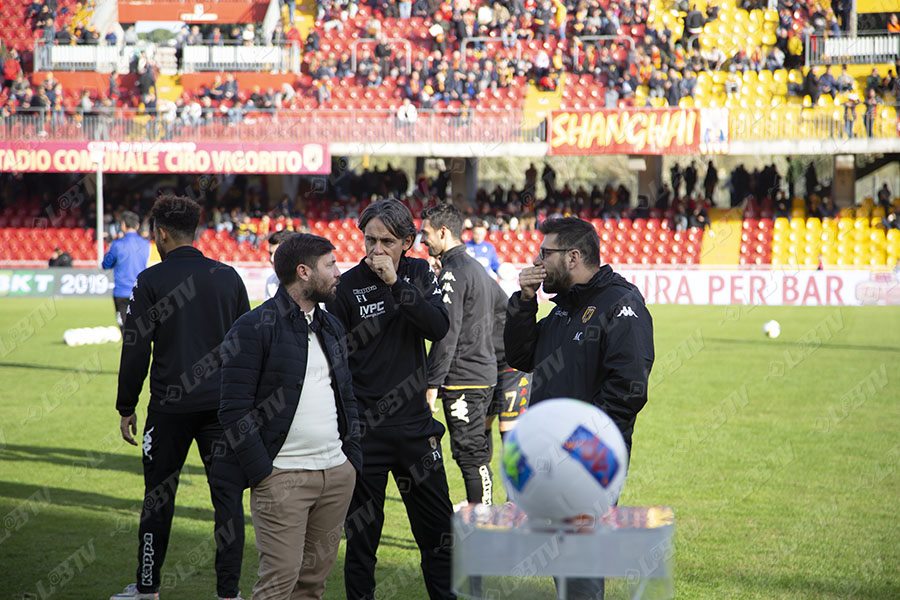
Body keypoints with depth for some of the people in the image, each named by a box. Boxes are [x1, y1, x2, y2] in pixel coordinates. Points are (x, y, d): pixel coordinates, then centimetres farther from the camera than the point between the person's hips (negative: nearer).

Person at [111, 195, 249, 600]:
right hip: (223, 405, 3)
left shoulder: (151, 281, -6)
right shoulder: (228, 277, 6)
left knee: (159, 497, 9)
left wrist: (126, 408, 2)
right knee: (228, 496, 4)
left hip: (170, 406, -3)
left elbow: (136, 349, -6)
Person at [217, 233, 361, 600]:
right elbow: (234, 409, -11)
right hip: (282, 475, -7)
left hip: (338, 473, 7)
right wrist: (262, 474, -14)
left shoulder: (331, 327, 17)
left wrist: (353, 455, 12)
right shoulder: (253, 329, -7)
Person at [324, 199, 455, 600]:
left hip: (415, 424, 4)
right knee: (362, 532, 3)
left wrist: (396, 283, -19)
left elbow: (439, 328, -11)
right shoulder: (348, 286, -7)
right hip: (364, 430, -4)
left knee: (437, 528, 10)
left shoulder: (419, 275, 5)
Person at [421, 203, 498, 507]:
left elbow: (447, 333, -19)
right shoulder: (476, 267, 17)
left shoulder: (454, 271, -14)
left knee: (470, 453, -6)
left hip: (463, 380, -10)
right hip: (483, 374, 10)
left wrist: (433, 382, -16)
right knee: (476, 452, 14)